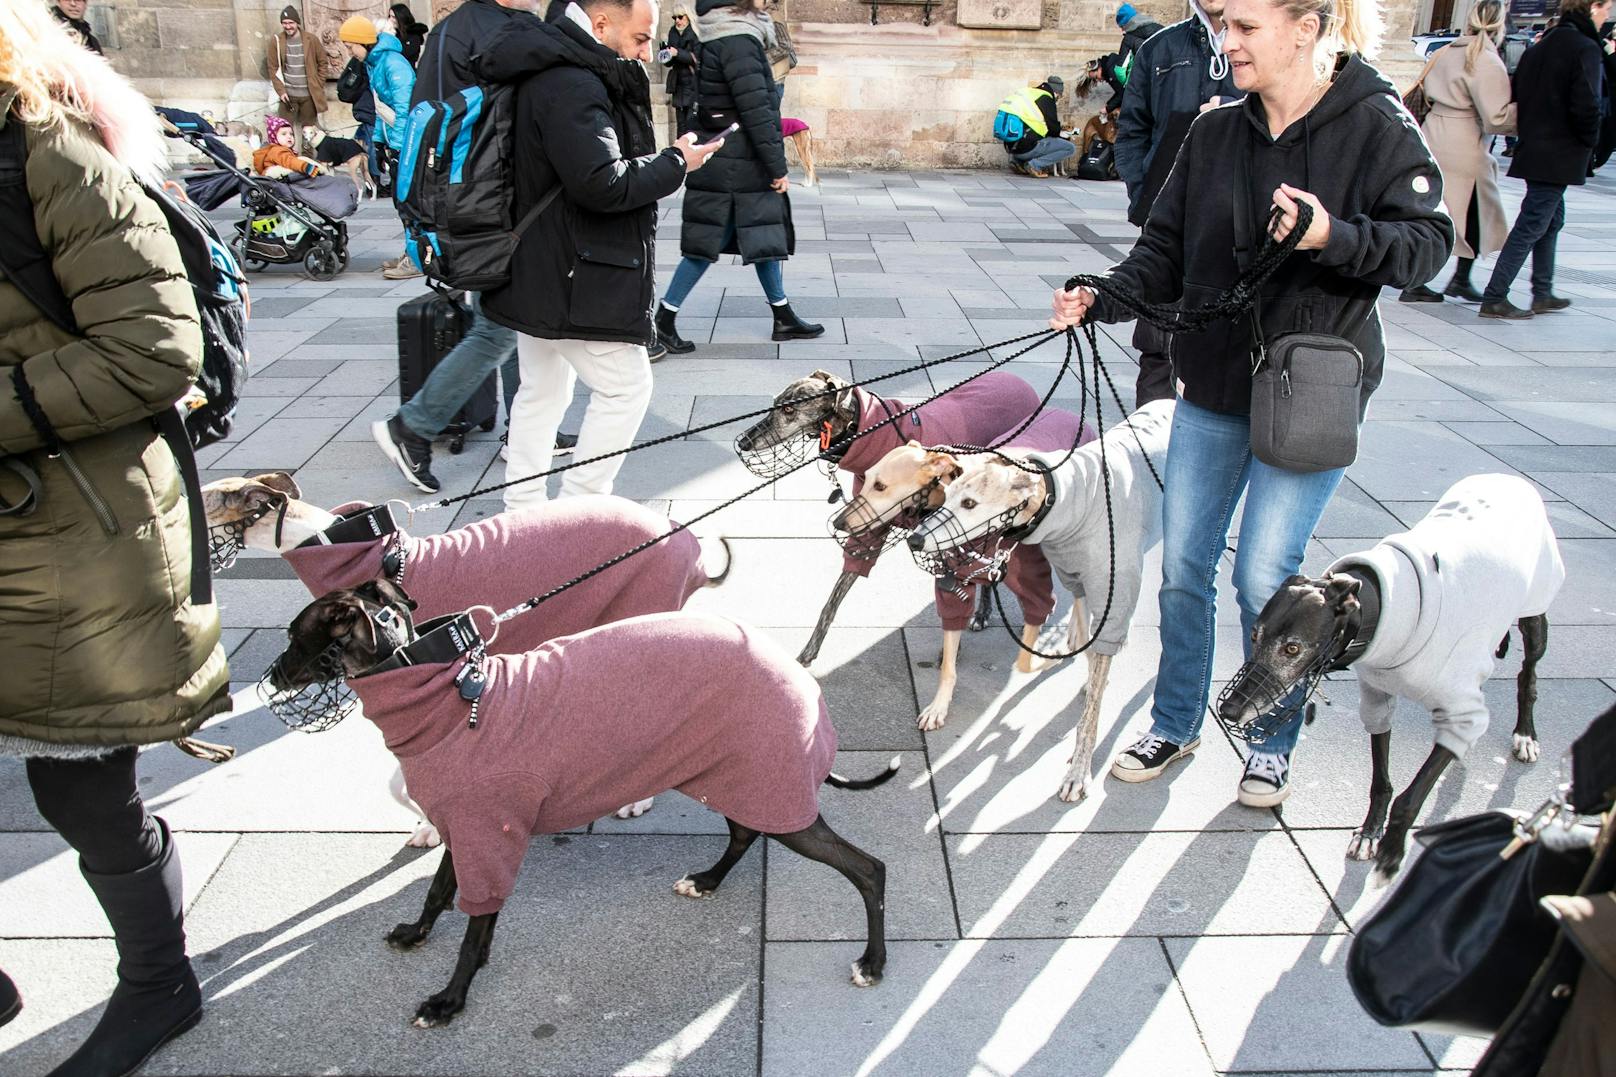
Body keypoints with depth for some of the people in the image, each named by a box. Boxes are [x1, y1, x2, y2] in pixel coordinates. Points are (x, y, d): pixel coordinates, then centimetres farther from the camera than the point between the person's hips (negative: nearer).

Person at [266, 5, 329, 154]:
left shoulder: (311, 40, -4)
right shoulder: (276, 40, -4)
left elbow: (322, 62, 7)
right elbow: (273, 68, 0)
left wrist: (319, 85, 0)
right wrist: (281, 91, -9)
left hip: (309, 94, 1)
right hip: (288, 94, -1)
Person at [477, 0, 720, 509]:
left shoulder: (551, 75, 15)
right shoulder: (571, 86, -20)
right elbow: (602, 184, -27)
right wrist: (676, 163, -14)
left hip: (539, 274, 11)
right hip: (572, 279, -11)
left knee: (542, 391, 16)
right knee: (626, 387, -1)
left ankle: (522, 510, 25)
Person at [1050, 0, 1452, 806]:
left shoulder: (1376, 126, -9)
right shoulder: (1214, 133, 3)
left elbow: (1427, 244, -10)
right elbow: (1165, 250, 4)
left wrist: (1336, 238, -27)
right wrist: (1103, 300, -13)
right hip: (1211, 389, 5)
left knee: (1264, 576, -2)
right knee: (1182, 569, 8)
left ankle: (1273, 743, 23)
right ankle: (1175, 724, 29)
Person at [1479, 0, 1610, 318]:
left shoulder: (1540, 47, 10)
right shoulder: (1586, 49, -15)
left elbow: (1517, 97, 12)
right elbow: (1585, 107, -21)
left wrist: (1529, 134, 15)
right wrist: (1589, 143, -6)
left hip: (1534, 147, 9)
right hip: (1560, 156, -9)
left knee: (1551, 219, 19)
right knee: (1531, 226, -5)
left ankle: (1542, 294, 25)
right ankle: (1494, 298, -5)